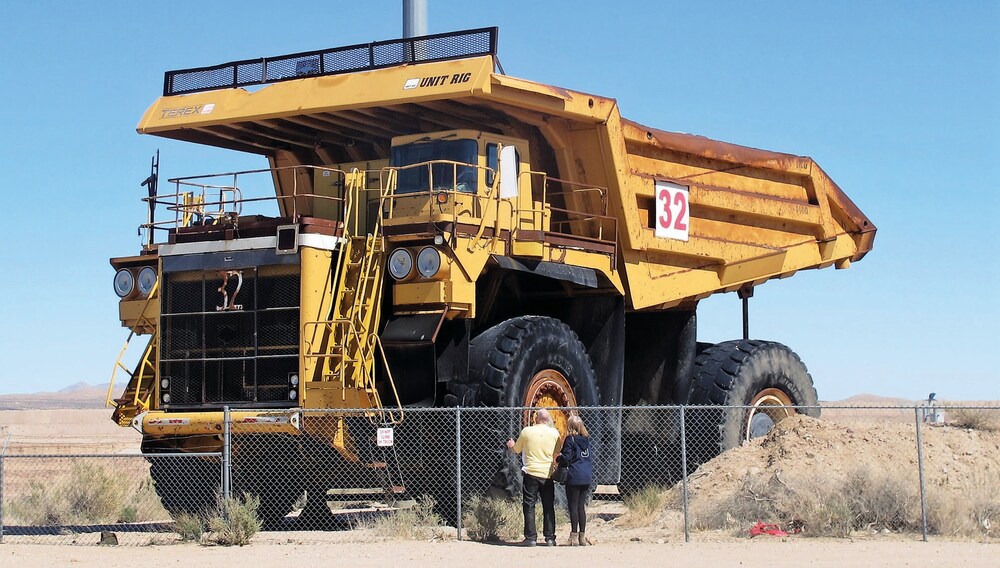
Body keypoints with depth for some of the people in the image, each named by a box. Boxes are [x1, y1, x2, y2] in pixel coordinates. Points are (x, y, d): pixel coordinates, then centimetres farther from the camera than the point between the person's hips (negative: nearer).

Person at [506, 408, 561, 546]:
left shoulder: (526, 431, -5)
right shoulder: (554, 433, -1)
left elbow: (517, 450, 10)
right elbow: (557, 454, 11)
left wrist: (512, 445, 32)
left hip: (531, 473, -2)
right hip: (548, 474, 2)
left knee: (529, 506, 3)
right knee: (549, 507, 8)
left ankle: (530, 537, -1)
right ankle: (550, 538, 8)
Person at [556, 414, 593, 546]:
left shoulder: (570, 439, -7)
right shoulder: (586, 439, 13)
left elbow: (566, 458, -10)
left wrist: (558, 459, 8)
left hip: (574, 477, -6)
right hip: (587, 477, 6)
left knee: (573, 507, -1)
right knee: (581, 506, 10)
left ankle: (574, 536, -3)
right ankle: (582, 536, 10)